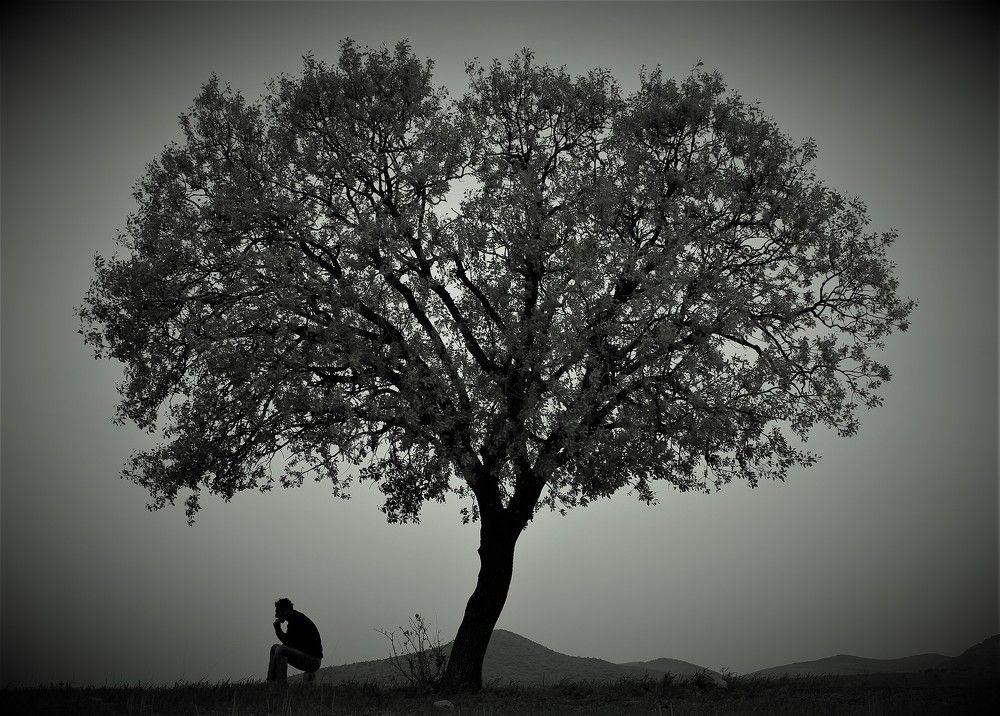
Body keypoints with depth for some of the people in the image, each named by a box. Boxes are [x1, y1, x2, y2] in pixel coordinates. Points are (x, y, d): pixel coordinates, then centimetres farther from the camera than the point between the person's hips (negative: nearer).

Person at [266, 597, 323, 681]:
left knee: (280, 650, -24)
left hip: (313, 659, -11)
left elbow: (290, 643, -20)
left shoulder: (298, 620, -15)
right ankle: (271, 682, 7)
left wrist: (278, 629, -11)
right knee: (274, 648, 12)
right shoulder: (294, 619, 15)